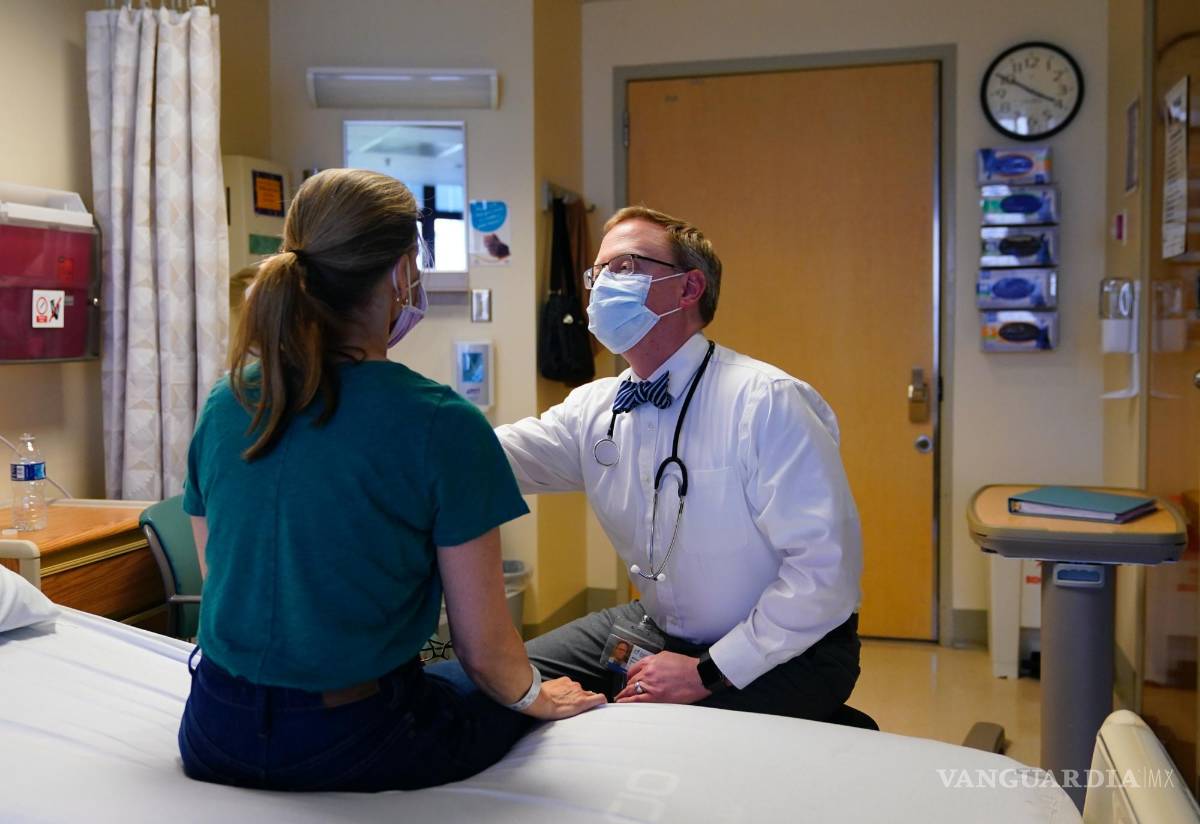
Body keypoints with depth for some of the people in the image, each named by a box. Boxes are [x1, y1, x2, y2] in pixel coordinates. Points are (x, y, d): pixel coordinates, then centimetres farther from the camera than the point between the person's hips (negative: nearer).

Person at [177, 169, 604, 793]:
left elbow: (220, 579, 10)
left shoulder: (225, 404, -3)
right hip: (353, 746, -5)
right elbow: (483, 647, -12)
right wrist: (536, 699, 10)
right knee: (514, 704, 25)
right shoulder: (442, 424, -20)